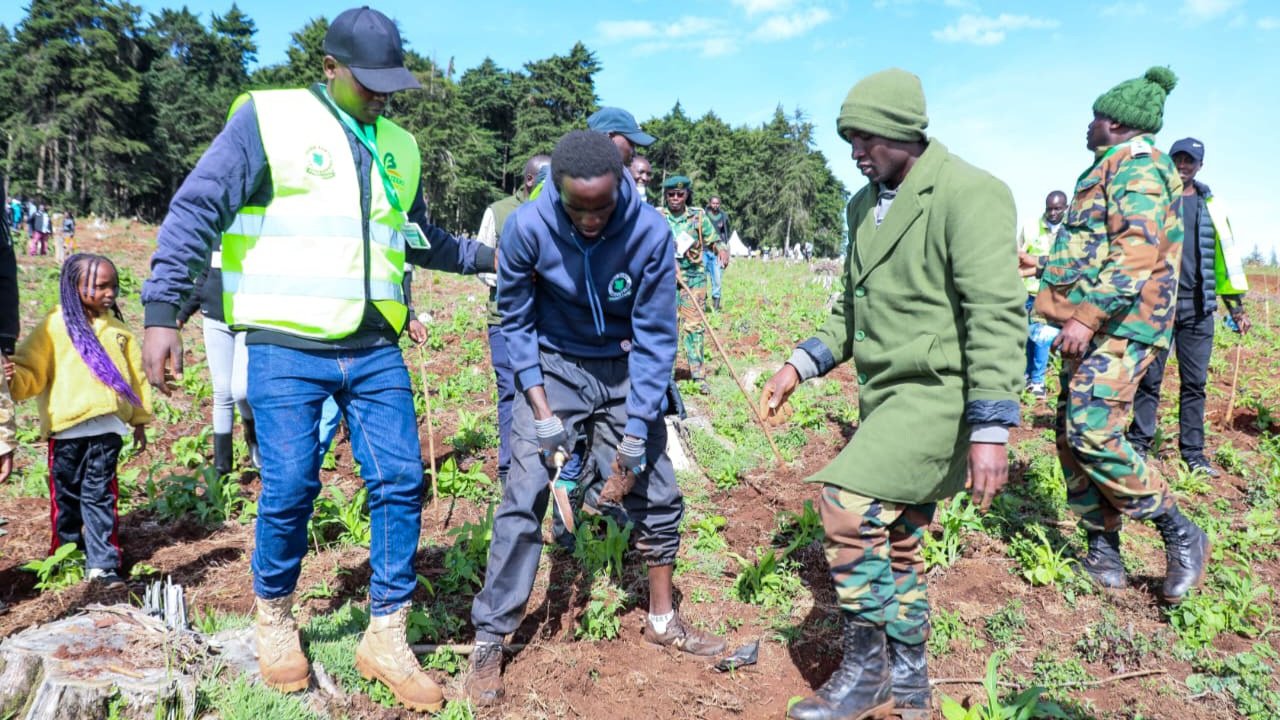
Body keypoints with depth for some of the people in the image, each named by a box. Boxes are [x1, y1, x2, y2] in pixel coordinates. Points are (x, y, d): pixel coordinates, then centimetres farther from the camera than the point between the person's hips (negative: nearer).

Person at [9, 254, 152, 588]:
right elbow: (30, 372, -4)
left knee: (100, 496, 3)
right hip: (66, 428, -1)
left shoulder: (117, 330, 8)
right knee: (66, 495, 11)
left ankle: (102, 564, 6)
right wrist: (13, 381, -27)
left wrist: (140, 420, 16)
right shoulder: (54, 327, -2)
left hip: (107, 428, 1)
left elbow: (135, 376, 14)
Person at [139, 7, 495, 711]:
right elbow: (195, 212, -5)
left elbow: (419, 238, 29)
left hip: (375, 351, 5)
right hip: (287, 348, -5)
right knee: (289, 489, -3)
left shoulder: (397, 145, 15)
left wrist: (490, 256, 24)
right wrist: (162, 312, -12)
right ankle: (273, 618, 25)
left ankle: (385, 637, 15)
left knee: (400, 482, 0)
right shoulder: (269, 118, -2)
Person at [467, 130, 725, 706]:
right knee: (523, 501, -9)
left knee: (657, 494, 6)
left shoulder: (649, 232, -22)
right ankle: (489, 643, 5)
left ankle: (662, 620, 28)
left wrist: (633, 442, -17)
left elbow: (655, 338, -16)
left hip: (625, 372, 2)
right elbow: (515, 320, -8)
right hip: (552, 368, -1)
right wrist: (542, 412, -14)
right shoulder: (527, 227, -21)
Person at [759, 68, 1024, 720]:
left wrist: (991, 429, -23)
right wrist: (801, 365, 7)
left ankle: (865, 666, -2)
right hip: (885, 395, 8)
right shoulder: (865, 205, 11)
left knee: (846, 502, -22)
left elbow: (996, 316, -19)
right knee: (893, 542, 14)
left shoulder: (968, 193, -14)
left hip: (941, 393, -8)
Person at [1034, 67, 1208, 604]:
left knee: (1092, 432, -20)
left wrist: (1085, 316, -27)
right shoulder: (1110, 171, 23)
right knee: (1073, 435, 7)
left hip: (1119, 328, -10)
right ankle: (1103, 549, 15)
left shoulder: (1137, 167, -8)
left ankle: (1180, 535, -5)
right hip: (1093, 327, 10)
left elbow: (1136, 255, -21)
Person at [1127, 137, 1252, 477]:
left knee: (1195, 382, 6)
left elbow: (1225, 255, 14)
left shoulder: (1210, 205, 12)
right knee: (1149, 379, 1)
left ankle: (1193, 453, 13)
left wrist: (1237, 305, 12)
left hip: (1198, 309, 3)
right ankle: (1139, 445, 9)